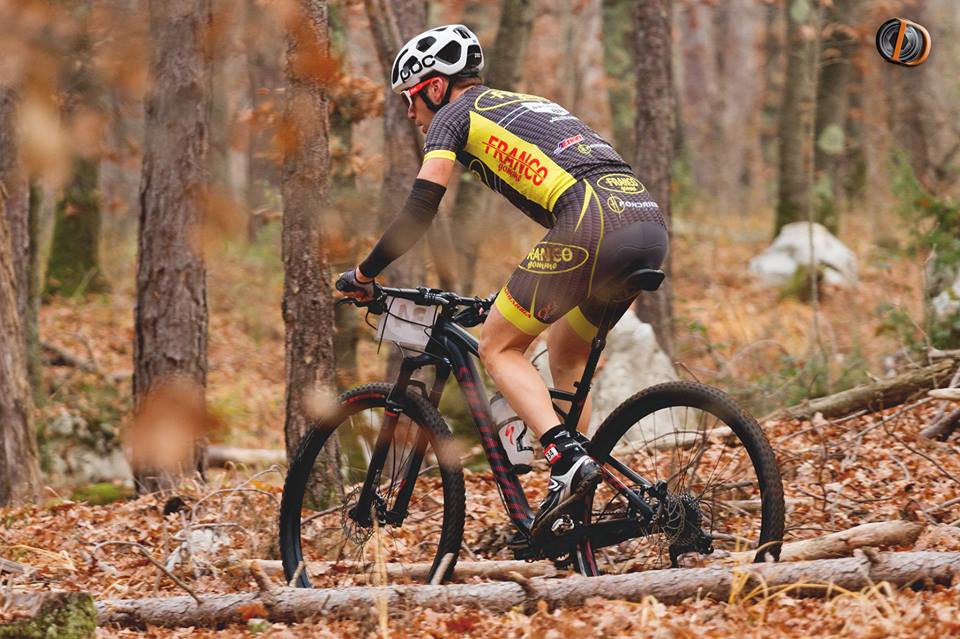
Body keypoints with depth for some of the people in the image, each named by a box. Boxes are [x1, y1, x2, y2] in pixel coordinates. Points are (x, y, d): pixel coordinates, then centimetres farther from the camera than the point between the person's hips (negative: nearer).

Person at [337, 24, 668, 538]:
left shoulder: (453, 116, 13)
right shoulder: (530, 105, 36)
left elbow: (420, 211, 3)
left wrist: (362, 276, 15)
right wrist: (518, 293, 52)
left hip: (593, 221, -8)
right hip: (651, 221, 8)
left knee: (499, 347, 7)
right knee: (566, 355, 24)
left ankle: (566, 457, -14)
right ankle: (575, 514, 20)